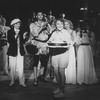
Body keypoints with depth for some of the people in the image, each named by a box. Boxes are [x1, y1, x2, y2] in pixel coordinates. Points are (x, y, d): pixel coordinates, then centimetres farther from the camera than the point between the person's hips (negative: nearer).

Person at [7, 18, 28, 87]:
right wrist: (16, 35, -16)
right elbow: (10, 41, -8)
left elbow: (23, 42, 6)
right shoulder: (10, 32, 2)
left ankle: (22, 82, 3)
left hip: (20, 52, 1)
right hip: (12, 52, -1)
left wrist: (24, 36, -11)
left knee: (21, 67, -4)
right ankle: (12, 81, 18)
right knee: (12, 67, 4)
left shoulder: (22, 32, 8)